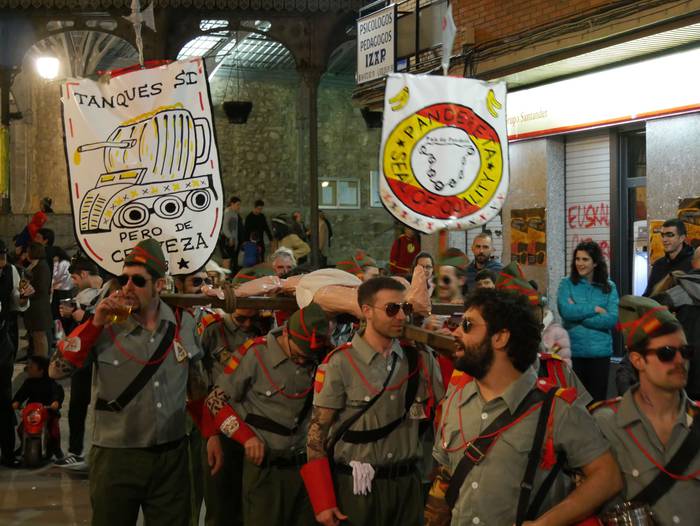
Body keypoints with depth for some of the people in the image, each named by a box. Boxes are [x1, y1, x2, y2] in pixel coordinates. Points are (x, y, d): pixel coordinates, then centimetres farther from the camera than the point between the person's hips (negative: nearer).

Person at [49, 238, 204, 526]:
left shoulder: (183, 324, 1)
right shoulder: (106, 326, -6)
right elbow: (57, 370, -11)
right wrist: (94, 324, -19)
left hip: (172, 456, 2)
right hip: (116, 457, -2)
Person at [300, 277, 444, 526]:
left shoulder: (420, 358, 1)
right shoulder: (340, 363, -12)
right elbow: (317, 433, -10)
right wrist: (323, 501, -12)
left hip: (407, 483, 4)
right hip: (355, 486, -4)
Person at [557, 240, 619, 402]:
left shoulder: (609, 287, 4)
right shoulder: (567, 284, 2)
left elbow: (612, 319, -8)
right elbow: (566, 311, -14)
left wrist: (578, 313, -10)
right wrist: (595, 309, -9)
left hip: (600, 352, 1)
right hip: (572, 351, -1)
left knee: (597, 399, 9)